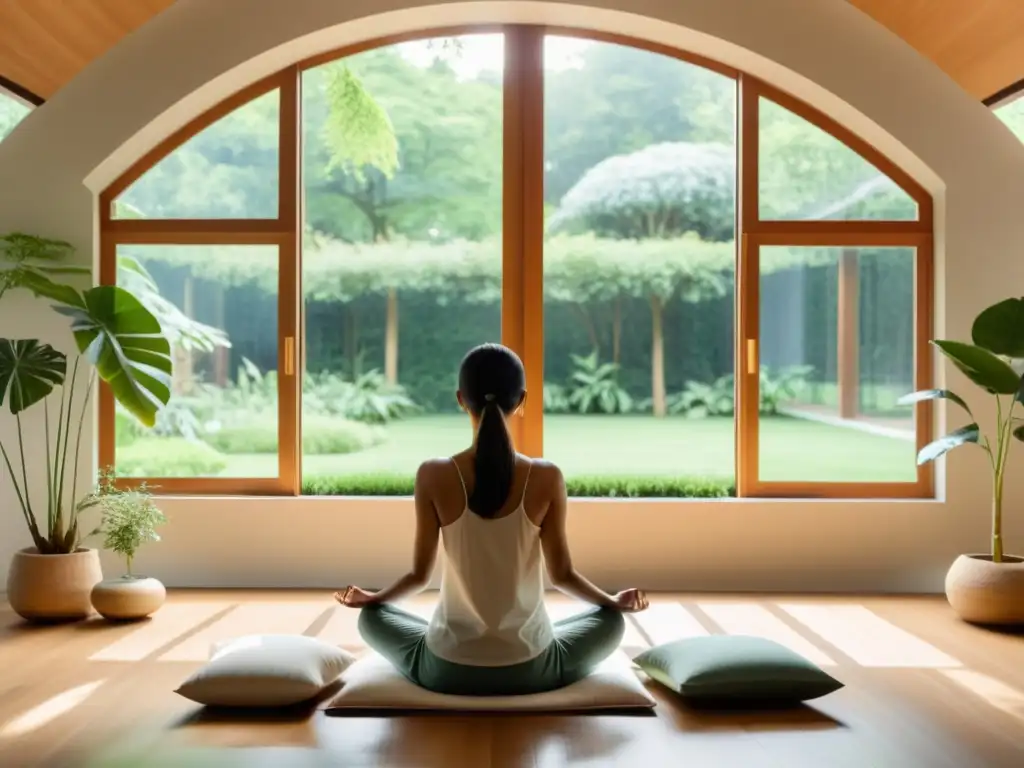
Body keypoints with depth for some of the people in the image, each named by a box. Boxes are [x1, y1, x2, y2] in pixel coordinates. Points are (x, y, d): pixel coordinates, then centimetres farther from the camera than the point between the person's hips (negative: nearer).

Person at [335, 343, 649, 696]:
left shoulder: (434, 476, -11)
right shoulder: (547, 478, -11)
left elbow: (419, 574, -3)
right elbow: (562, 574, -2)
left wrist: (370, 597, 18)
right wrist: (616, 601, 17)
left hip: (447, 669, 0)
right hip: (530, 669, 0)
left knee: (372, 617, 29)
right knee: (611, 621, 27)